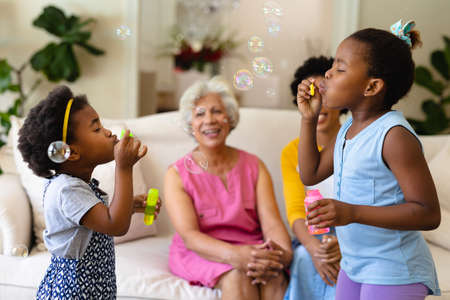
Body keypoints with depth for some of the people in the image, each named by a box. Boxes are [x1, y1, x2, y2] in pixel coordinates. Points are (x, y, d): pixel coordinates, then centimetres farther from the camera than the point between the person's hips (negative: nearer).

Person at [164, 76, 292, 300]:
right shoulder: (177, 174, 0)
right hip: (200, 255, -2)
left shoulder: (253, 166, 9)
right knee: (237, 274, -33)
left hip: (251, 250, 2)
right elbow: (189, 235, -13)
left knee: (275, 276, -30)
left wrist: (284, 254, -28)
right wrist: (235, 256, -33)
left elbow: (272, 223, -3)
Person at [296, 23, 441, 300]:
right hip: (354, 266, 8)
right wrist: (309, 118, 6)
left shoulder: (394, 135, -20)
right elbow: (311, 174, 17)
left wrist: (352, 213, -29)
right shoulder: (349, 130, 7)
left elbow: (429, 214, -22)